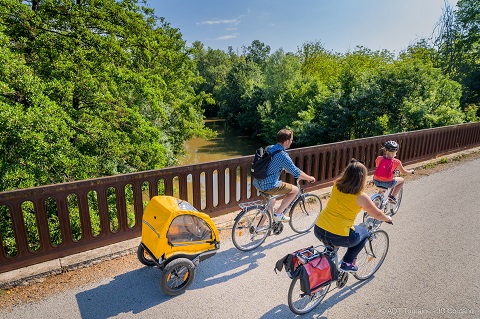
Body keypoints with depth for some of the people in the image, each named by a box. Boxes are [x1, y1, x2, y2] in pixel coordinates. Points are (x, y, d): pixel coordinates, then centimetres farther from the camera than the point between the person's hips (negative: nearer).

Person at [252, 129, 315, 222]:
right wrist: (310, 178, 9)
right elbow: (297, 174, -9)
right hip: (268, 186, -9)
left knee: (272, 201, 32)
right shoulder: (283, 155, -16)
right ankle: (279, 214, 9)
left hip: (257, 183, 9)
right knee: (295, 190, 7)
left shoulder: (270, 148, 10)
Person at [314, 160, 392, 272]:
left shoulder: (336, 185, 4)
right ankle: (347, 263, 17)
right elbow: (377, 214, 5)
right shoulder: (361, 197, -9)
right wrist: (388, 218, 27)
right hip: (338, 236, -4)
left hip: (318, 230, 5)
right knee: (364, 233, 23)